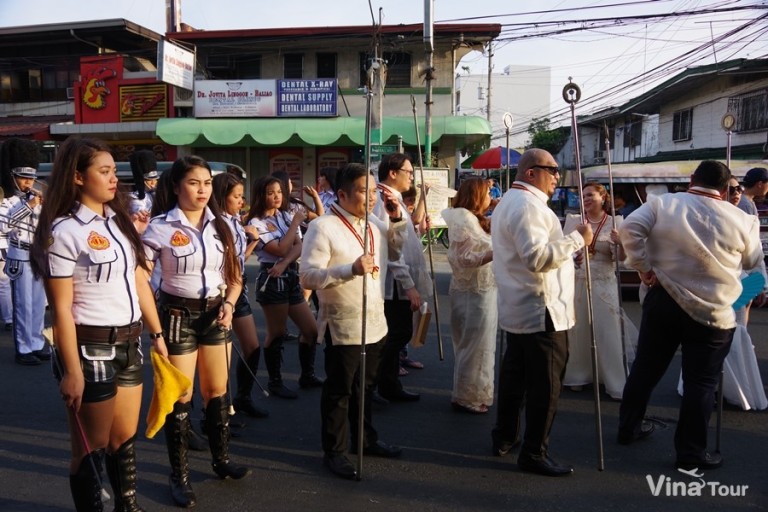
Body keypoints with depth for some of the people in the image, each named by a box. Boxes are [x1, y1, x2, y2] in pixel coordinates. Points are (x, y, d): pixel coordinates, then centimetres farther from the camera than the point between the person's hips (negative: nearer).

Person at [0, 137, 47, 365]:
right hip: (21, 258, -6)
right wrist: (28, 206, -22)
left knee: (38, 303, 11)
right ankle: (24, 349, 7)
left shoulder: (36, 200, 10)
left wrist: (44, 205, -3)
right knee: (23, 305, -2)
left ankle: (37, 344, 21)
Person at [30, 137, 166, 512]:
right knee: (90, 448, 10)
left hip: (128, 343, 7)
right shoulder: (64, 231, -13)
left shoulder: (120, 221, 9)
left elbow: (140, 283, 12)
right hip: (91, 347, -7)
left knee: (125, 437, 18)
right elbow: (61, 309, -15)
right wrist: (72, 371, -16)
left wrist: (156, 333, 12)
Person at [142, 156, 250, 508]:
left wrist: (229, 303, -6)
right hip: (178, 314, -4)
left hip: (216, 312, 5)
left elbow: (234, 275, 9)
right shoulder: (161, 227, -11)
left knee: (217, 390, 15)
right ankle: (179, 475, 22)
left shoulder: (221, 225, 3)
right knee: (180, 396, 6)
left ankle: (221, 459, 34)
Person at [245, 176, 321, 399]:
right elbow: (280, 249, -16)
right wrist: (295, 223, -9)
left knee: (311, 329, 8)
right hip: (272, 279, -7)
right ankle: (275, 381, 16)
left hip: (291, 277, 7)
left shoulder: (286, 215, 11)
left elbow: (298, 246, -1)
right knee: (277, 334, 1)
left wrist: (284, 264, -18)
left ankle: (307, 375, 23)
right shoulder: (257, 222, -7)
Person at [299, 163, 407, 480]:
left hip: (375, 322, 7)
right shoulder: (323, 228, -15)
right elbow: (309, 276, -20)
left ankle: (366, 439, 38)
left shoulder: (377, 225, 7)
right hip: (343, 326, -7)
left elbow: (401, 251, 18)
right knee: (339, 391, 7)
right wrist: (351, 269, -30)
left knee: (365, 387, 22)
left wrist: (397, 218, 5)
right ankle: (334, 451, 22)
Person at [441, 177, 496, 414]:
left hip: (480, 290, 10)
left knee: (471, 344, 17)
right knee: (475, 345, 0)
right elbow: (463, 259, -23)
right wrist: (496, 253, -28)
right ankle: (467, 397, 12)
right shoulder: (465, 220, -17)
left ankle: (470, 392, 30)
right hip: (475, 292, -10)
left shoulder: (474, 219, 14)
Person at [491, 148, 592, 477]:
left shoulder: (510, 201, 18)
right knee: (545, 384, -1)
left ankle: (504, 438, 29)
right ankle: (534, 453, 9)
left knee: (514, 375, 18)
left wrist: (568, 249, 17)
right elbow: (537, 257, -28)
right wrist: (576, 239, -20)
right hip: (541, 312, -11)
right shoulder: (527, 205, -18)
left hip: (518, 310, 11)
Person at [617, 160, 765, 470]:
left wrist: (643, 268, -7)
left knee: (645, 368, 16)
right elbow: (754, 268, 11)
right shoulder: (742, 220, 0)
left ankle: (628, 428, 30)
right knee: (700, 383, 7)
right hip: (713, 313, -2)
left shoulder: (662, 203, -3)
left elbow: (629, 229, -14)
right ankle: (690, 454, 15)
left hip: (663, 302, 2)